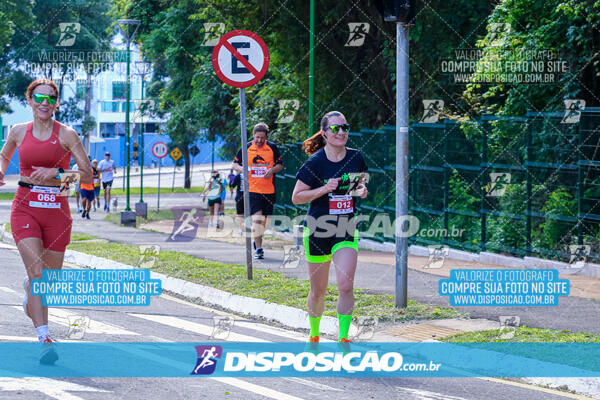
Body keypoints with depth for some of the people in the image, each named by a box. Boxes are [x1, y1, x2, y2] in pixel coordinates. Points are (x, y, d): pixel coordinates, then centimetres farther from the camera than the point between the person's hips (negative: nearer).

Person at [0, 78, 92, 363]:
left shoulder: (66, 134, -2)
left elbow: (87, 175, -3)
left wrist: (54, 173, -16)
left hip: (56, 210, 0)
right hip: (25, 208, 0)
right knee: (37, 272, -15)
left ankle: (31, 291, 47)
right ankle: (44, 338, -19)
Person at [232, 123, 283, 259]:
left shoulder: (272, 147, 5)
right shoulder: (246, 148, 2)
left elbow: (280, 165, 10)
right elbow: (234, 164, 8)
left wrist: (272, 170, -12)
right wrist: (242, 169, -14)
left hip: (269, 190, 2)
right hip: (252, 190, -2)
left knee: (263, 220, 10)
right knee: (257, 218, -15)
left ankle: (257, 242, 33)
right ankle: (259, 249, -12)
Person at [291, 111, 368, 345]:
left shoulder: (355, 157, 0)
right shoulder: (315, 162, -11)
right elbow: (296, 197, -8)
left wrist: (362, 190, -4)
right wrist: (324, 189, -21)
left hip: (346, 230, 2)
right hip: (318, 229, -2)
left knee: (346, 286, -16)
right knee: (318, 291, 9)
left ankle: (343, 339, -8)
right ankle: (314, 335, 33)